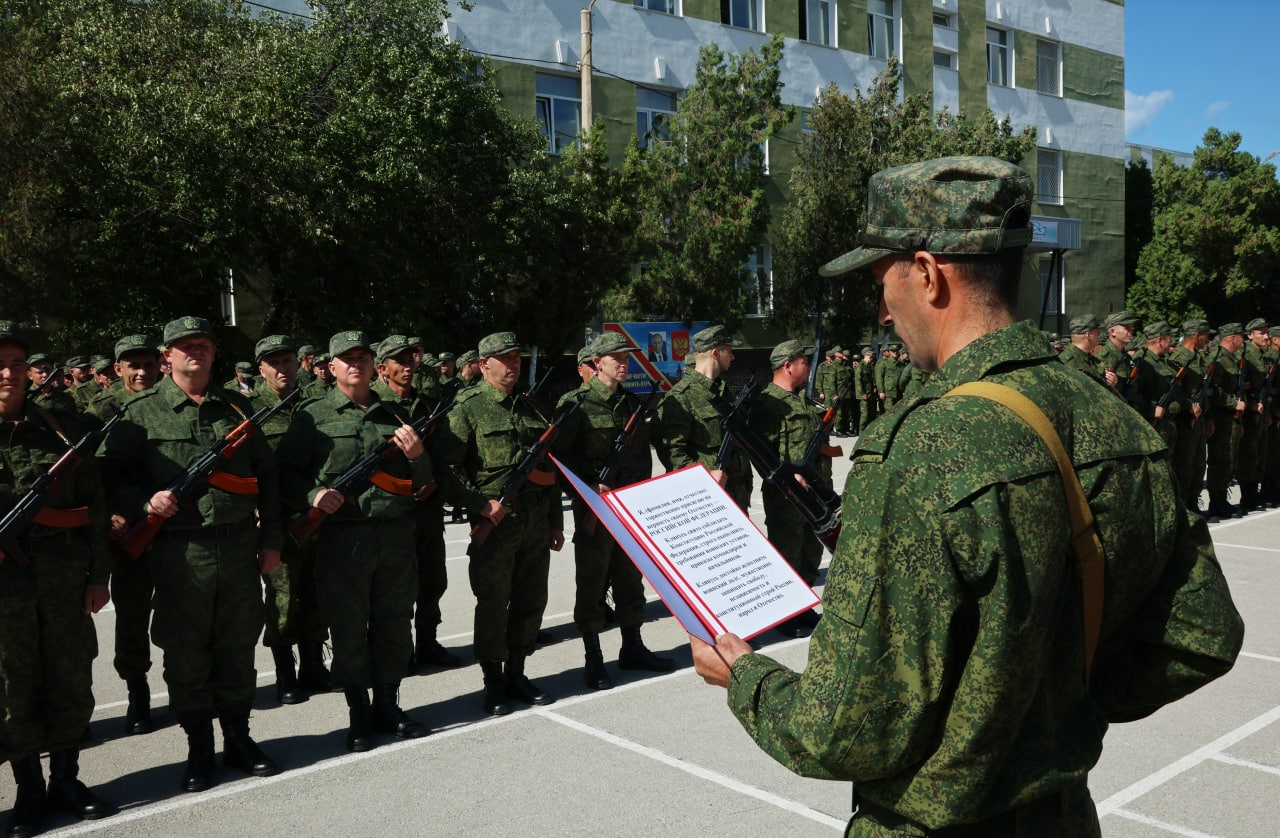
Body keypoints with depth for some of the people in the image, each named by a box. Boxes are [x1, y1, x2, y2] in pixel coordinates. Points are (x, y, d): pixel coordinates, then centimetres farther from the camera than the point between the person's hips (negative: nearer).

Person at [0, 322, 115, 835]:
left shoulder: (62, 429, 5)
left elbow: (94, 506, 7)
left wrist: (99, 574, 4)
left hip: (66, 577, 2)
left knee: (71, 678, 8)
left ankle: (65, 780, 24)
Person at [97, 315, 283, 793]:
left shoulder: (237, 407, 10)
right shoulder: (143, 411, 2)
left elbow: (267, 475, 12)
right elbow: (109, 471, 3)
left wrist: (271, 538, 7)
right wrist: (144, 502, -15)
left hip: (240, 547, 3)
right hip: (179, 552, -2)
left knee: (238, 649, 11)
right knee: (186, 655, 6)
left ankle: (239, 740, 25)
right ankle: (198, 750, 21)